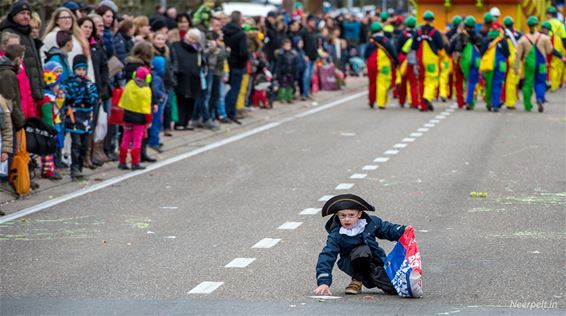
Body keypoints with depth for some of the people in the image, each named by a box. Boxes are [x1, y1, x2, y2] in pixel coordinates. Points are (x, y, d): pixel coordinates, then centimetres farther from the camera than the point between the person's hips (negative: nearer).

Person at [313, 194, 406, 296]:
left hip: (376, 262, 3)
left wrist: (404, 231, -12)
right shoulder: (336, 235, -14)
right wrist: (323, 282, -31)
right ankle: (357, 281, -10)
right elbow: (326, 256, -20)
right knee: (362, 250, -35)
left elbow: (389, 229, 9)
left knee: (394, 288, -17)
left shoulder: (372, 222, -5)